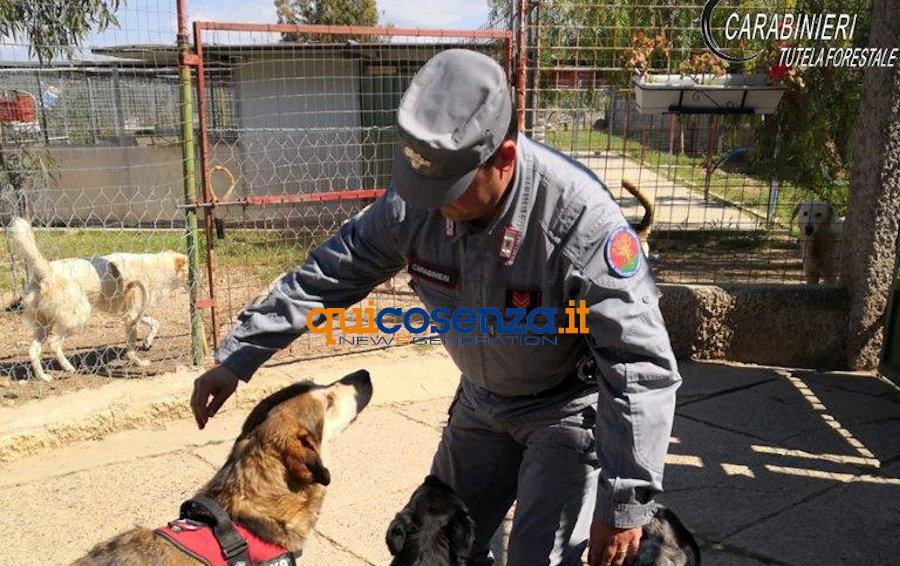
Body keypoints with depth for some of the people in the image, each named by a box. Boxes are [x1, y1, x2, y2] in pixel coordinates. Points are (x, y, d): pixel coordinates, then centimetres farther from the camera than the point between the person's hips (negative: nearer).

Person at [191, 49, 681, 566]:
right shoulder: (414, 200, -18)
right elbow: (328, 275, -6)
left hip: (571, 409, -5)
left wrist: (626, 502, -29)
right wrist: (235, 360, -5)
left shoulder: (580, 217, -34)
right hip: (484, 401, 6)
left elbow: (641, 368, -31)